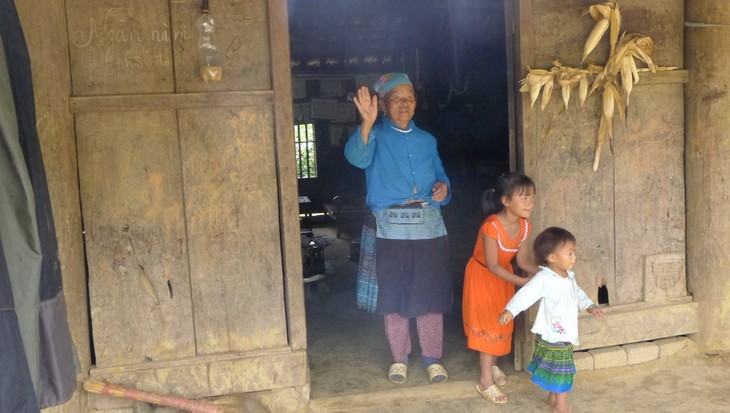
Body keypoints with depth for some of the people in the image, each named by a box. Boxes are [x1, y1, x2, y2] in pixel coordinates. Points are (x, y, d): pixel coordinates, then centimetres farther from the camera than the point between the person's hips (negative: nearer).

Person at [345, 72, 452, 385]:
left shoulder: (427, 140, 14)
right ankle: (399, 358, 22)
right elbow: (357, 157, -23)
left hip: (428, 225, 3)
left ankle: (433, 358, 19)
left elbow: (440, 175, 21)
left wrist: (443, 188, -3)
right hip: (390, 227, -3)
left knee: (430, 293, 5)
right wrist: (367, 123, -39)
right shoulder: (376, 135, -1)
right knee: (394, 294, 5)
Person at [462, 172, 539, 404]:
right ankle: (485, 381, 8)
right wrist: (521, 281, -33)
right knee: (487, 323, -3)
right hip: (482, 275, -7)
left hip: (502, 276, 7)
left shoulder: (524, 225, -13)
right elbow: (493, 266, -30)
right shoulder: (491, 227, -35)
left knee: (501, 321, 16)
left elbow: (523, 259, -6)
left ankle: (491, 365, 39)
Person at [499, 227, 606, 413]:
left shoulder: (568, 276, 5)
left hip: (565, 336, 9)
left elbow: (577, 293, 23)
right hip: (551, 337, -8)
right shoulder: (544, 279, -25)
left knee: (562, 371, 23)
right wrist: (510, 310, -48)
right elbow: (526, 294, -35)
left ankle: (553, 397, 42)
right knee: (560, 371, 5)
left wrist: (590, 306, 14)